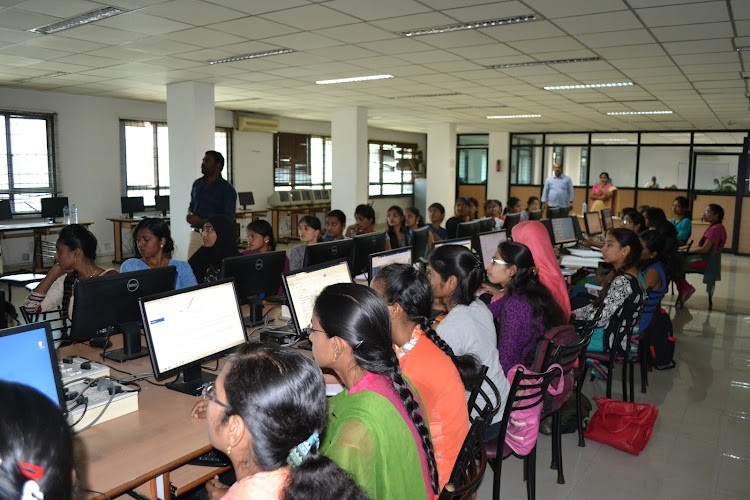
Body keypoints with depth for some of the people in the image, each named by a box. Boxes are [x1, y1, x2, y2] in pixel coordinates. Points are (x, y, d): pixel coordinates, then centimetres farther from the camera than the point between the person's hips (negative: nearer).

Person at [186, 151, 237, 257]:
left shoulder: (227, 189, -4)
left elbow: (228, 218, -10)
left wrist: (201, 221, -14)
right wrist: (190, 215, 4)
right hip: (196, 234, 5)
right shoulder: (197, 184, 13)